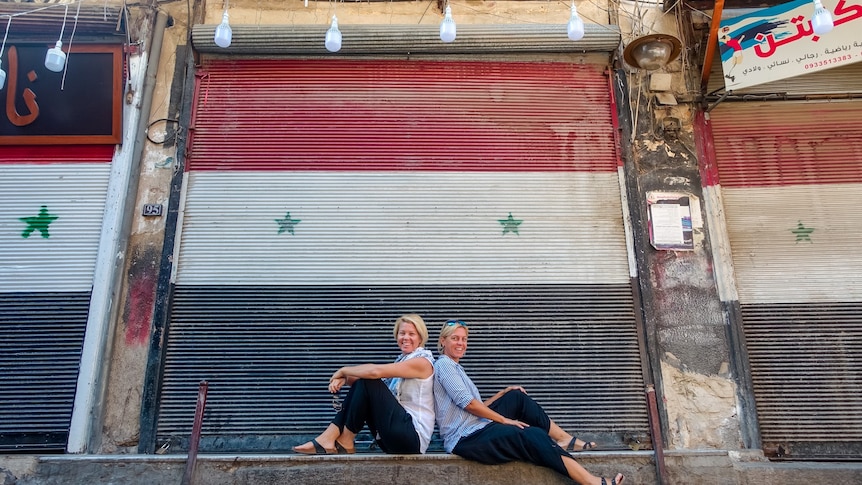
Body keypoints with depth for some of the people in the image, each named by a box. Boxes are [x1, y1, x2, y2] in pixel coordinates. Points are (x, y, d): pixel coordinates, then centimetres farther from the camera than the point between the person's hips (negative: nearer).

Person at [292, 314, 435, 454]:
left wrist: (343, 371, -7)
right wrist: (344, 378, -9)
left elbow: (375, 371, -22)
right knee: (360, 385, -2)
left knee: (367, 383, -17)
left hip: (413, 437, -8)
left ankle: (346, 442, -8)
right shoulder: (402, 359, 18)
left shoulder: (422, 361, -9)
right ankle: (327, 439, -11)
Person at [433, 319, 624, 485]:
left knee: (517, 396, 12)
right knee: (533, 435, -19)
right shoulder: (444, 364, -7)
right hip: (466, 439, -10)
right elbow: (466, 402, -16)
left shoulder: (455, 368, 23)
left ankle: (565, 439, 5)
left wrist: (504, 393, 11)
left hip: (477, 428, 10)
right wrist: (504, 419, -10)